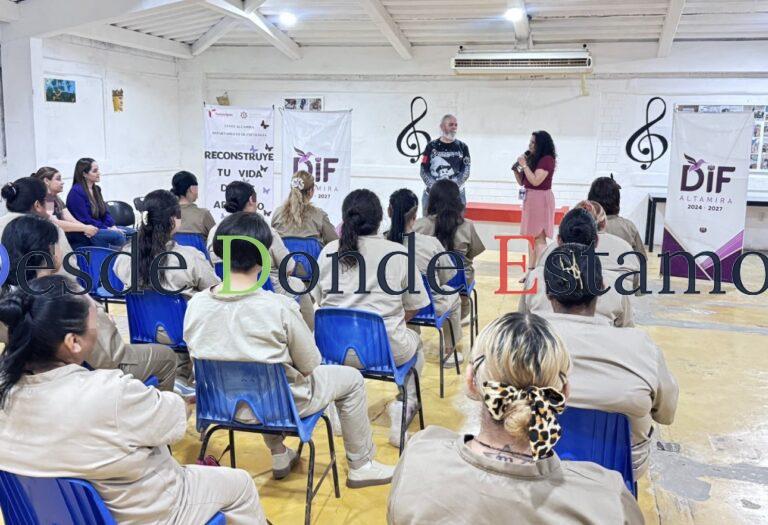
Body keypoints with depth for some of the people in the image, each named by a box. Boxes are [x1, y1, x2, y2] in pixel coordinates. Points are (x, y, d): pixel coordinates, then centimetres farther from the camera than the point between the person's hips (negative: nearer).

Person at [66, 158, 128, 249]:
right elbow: (85, 221, -16)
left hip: (98, 229, 8)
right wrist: (107, 229, -16)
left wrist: (113, 227, -3)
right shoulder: (76, 192, -12)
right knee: (117, 236, -31)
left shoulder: (96, 189, 15)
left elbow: (105, 212, 16)